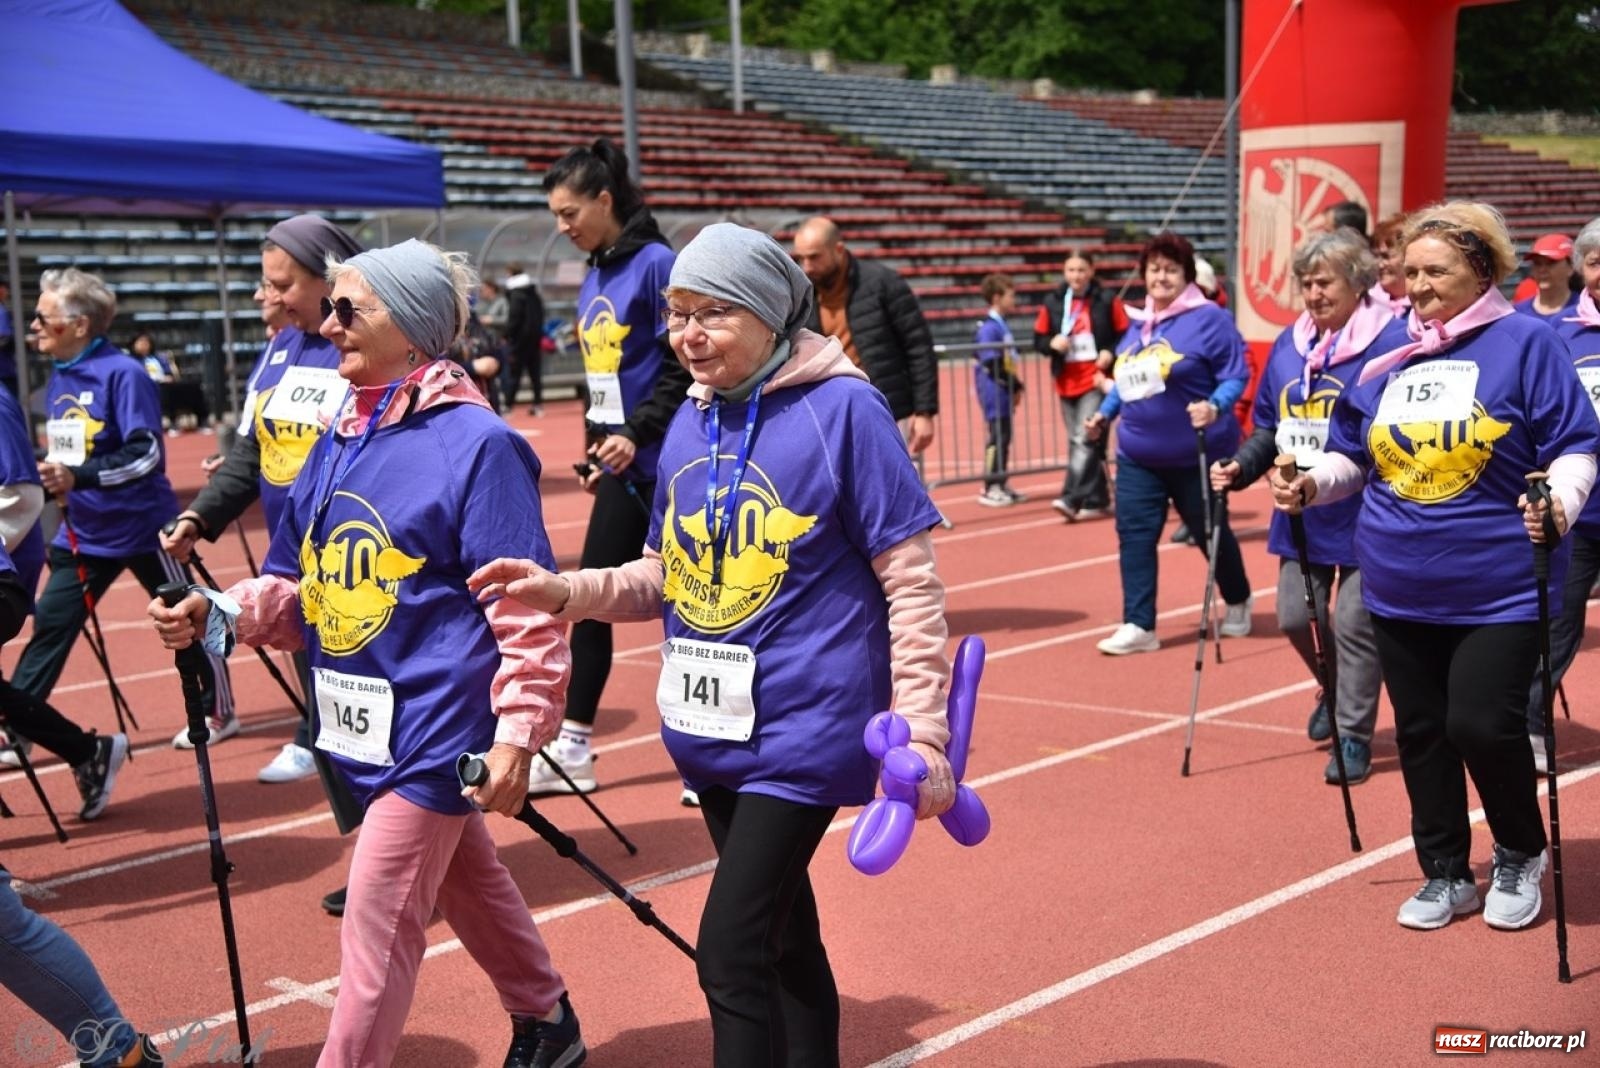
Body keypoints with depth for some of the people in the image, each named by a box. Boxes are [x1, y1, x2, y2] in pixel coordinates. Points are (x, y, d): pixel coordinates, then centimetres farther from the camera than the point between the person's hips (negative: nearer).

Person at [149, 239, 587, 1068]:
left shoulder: (475, 443, -16)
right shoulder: (337, 446, 8)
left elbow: (526, 608, -18)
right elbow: (298, 588, 13)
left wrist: (517, 733, -21)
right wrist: (218, 614, -5)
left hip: (436, 726, -9)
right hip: (368, 721, 9)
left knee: (375, 924, -4)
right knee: (468, 883, 24)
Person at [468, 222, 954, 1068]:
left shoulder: (843, 409, -12)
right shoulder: (689, 422, 7)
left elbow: (912, 583, -11)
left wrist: (921, 732, -15)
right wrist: (565, 592, -4)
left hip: (804, 727, -7)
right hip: (713, 728, 7)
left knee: (730, 948, -10)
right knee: (783, 936, 19)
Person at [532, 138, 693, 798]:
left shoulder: (657, 265, -12)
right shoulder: (593, 278, 12)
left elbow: (684, 368, -17)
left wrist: (638, 433, -23)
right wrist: (597, 448, 16)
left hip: (664, 466, -8)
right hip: (622, 470, 8)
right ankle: (571, 752, 18)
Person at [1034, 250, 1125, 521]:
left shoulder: (1106, 300, -1)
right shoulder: (1053, 303, 7)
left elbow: (1125, 335, 3)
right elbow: (1039, 339, 10)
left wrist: (1110, 352, -15)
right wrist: (1052, 343, -11)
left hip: (1096, 380, -4)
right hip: (1067, 382, 5)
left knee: (1086, 440, -14)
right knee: (1079, 441, 9)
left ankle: (1072, 498, -19)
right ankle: (1097, 500, 18)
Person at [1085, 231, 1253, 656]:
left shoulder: (1209, 318, -12)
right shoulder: (1138, 322, 8)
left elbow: (1234, 376, -14)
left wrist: (1215, 406, -30)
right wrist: (1105, 412, 10)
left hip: (1196, 456, -5)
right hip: (1138, 457, 5)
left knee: (1211, 532, 12)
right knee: (1134, 534, -4)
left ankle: (1238, 602, 37)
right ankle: (1138, 625, 0)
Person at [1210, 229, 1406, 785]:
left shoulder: (1390, 342, -14)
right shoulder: (1288, 345, 7)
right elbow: (1269, 426, 16)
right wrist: (1241, 467, 1)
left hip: (1365, 516, -6)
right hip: (1300, 515, 6)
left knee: (1355, 624, 0)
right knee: (1295, 617, 10)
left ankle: (1353, 734, 16)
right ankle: (1335, 692, 39)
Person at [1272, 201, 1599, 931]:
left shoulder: (1524, 344, -7)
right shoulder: (1390, 358, 7)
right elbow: (1354, 458, 15)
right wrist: (1312, 485, -5)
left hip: (1498, 590, -5)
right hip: (1399, 591, 5)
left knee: (1482, 726, -8)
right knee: (1421, 733, 11)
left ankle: (1520, 856, 22)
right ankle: (1445, 875, 28)